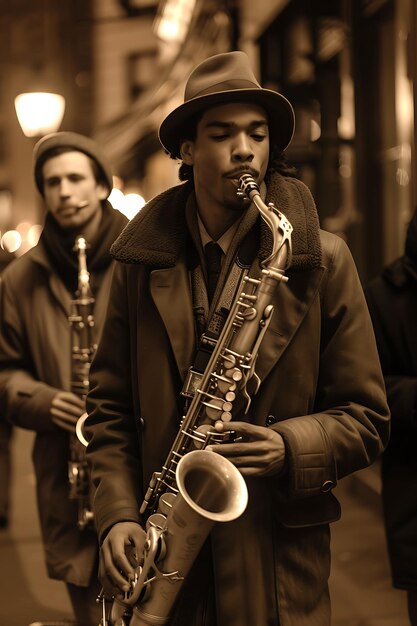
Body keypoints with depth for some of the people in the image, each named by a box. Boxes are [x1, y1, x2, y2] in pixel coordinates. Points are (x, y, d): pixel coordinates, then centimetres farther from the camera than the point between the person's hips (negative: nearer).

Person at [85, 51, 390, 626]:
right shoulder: (140, 261, 2)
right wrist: (118, 514, -7)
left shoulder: (323, 261, -3)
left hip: (279, 559, -1)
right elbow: (110, 405, 5)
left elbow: (366, 417, -1)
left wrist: (291, 448, -18)